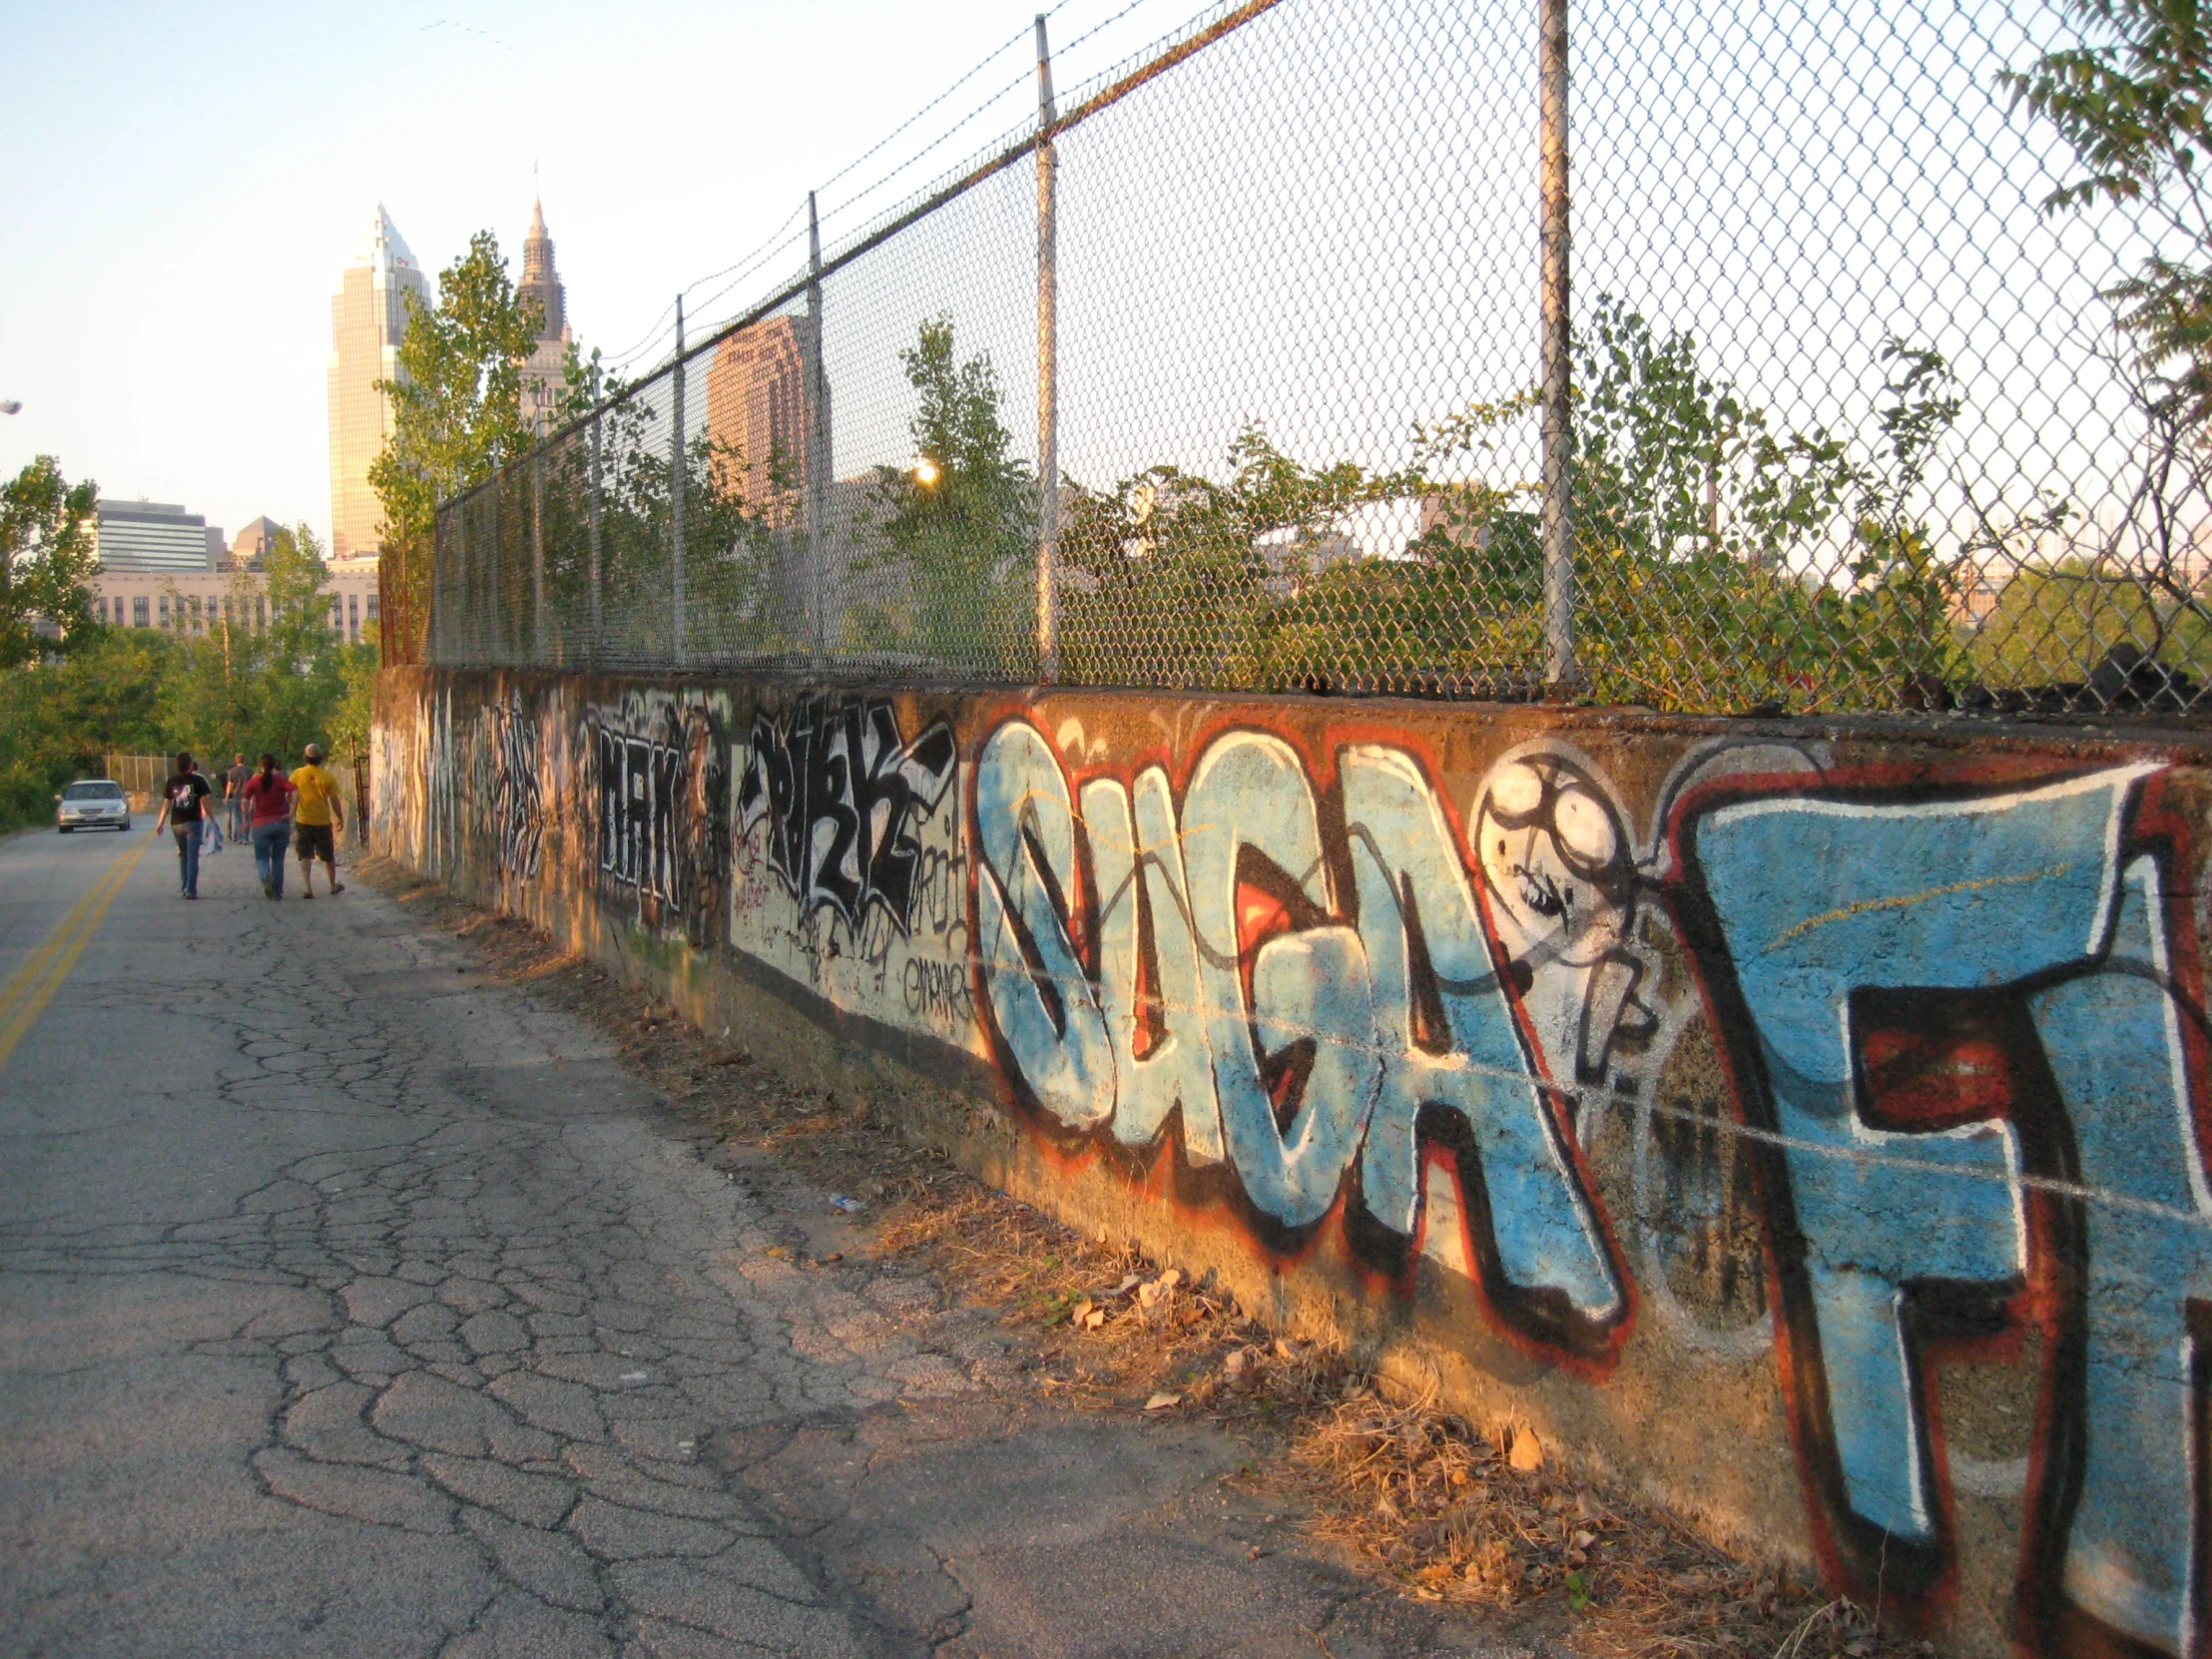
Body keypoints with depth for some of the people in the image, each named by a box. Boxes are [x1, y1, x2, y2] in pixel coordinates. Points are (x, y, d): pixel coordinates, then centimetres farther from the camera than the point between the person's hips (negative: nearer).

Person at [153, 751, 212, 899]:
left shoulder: (172, 781, 4)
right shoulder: (198, 780, -5)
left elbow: (166, 804, 6)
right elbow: (205, 801, -9)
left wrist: (160, 823, 13)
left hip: (176, 823, 4)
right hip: (193, 822, -3)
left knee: (182, 855, 20)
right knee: (192, 857, -2)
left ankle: (183, 887, 18)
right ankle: (191, 891, -8)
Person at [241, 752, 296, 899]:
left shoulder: (254, 781, 3)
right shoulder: (281, 780, 3)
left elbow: (245, 801, -6)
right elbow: (295, 793, -14)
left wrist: (246, 820, 1)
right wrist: (291, 813, -11)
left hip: (261, 824, -1)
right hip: (281, 822, 1)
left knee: (261, 857, 6)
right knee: (278, 859, 12)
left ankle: (266, 876, -26)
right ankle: (278, 891, 11)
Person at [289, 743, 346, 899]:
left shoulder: (297, 775, -4)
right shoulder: (328, 777, -8)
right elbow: (334, 801, -6)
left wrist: (290, 815, 16)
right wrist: (340, 819, 7)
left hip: (303, 821, 0)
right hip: (323, 822, 0)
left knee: (305, 856, 1)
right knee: (329, 856, 15)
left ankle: (307, 887, -12)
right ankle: (333, 885, 28)